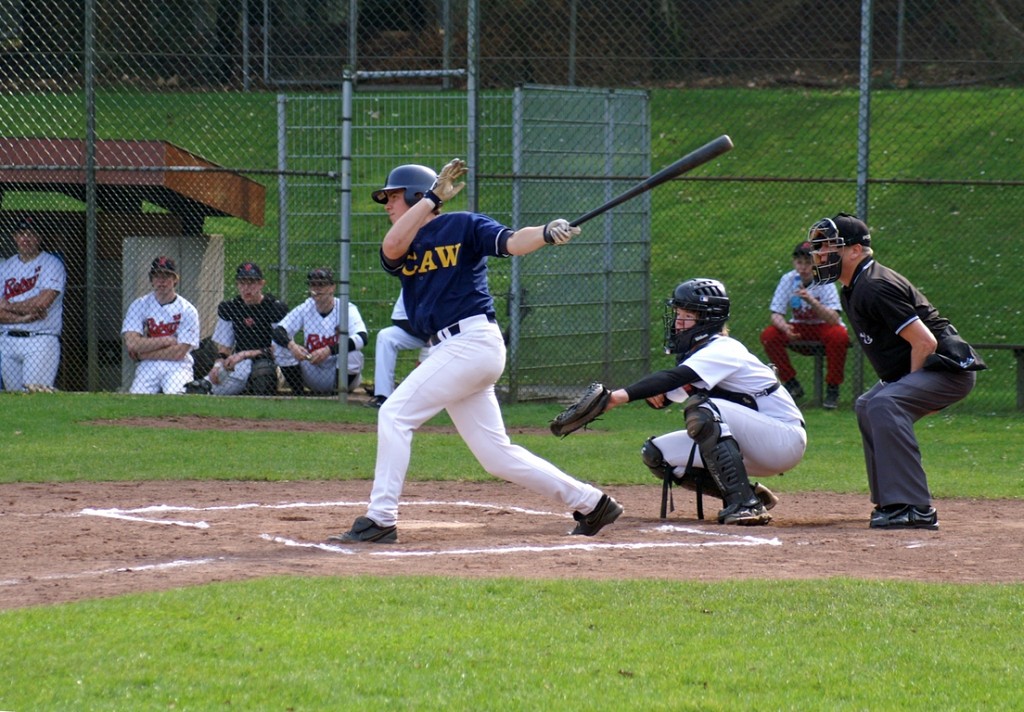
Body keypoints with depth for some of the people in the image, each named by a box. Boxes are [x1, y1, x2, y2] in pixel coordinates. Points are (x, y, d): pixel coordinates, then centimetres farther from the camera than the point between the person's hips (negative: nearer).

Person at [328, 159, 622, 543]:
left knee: (395, 414, -13)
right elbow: (391, 248, -5)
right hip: (453, 350, 8)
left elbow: (510, 242, -13)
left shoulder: (463, 226, 1)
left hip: (472, 339, -8)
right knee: (496, 455, 7)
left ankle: (380, 520, -12)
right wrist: (433, 197, -6)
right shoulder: (403, 244, 18)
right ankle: (588, 501, 15)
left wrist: (547, 233, -33)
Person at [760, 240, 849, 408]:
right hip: (799, 328, 3)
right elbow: (776, 315, -13)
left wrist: (811, 301, -48)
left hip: (824, 326, -3)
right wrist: (785, 327, -37)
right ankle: (791, 385, -6)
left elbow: (834, 319, -32)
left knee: (839, 336, -36)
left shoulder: (824, 281, -20)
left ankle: (832, 389, -17)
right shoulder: (788, 280, -12)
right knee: (768, 335, -21)